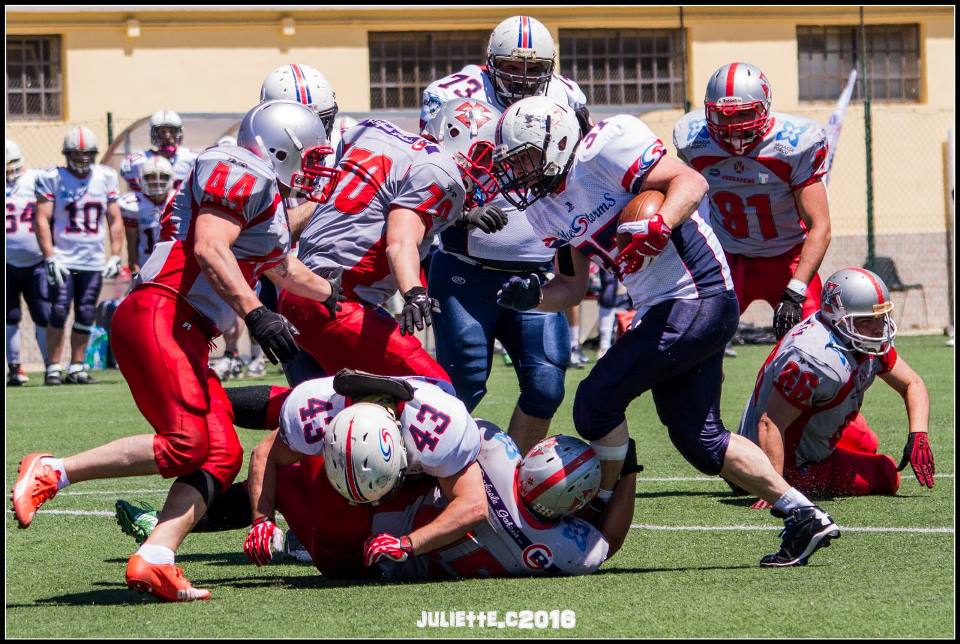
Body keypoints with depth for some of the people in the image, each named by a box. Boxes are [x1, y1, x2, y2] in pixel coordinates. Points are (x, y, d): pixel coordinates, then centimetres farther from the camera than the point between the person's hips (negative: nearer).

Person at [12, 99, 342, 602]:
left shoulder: (269, 200, 26)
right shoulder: (242, 175, -4)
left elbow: (284, 271, 43)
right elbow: (209, 249, -18)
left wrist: (336, 296, 49)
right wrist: (256, 314, -25)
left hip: (185, 335, 11)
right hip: (158, 317, -11)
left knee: (222, 454, 1)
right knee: (185, 444, -20)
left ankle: (153, 560, -10)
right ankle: (51, 472, -14)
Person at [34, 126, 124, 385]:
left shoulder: (105, 178, 7)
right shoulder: (53, 178, -4)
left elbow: (115, 220, 11)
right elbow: (42, 220, -7)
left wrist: (115, 256, 3)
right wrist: (49, 257, -14)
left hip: (93, 261, 4)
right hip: (62, 258, -4)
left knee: (85, 316, 3)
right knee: (59, 313, -11)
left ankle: (76, 368, 11)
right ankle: (53, 368, -4)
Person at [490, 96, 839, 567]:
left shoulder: (600, 151, -14)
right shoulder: (546, 206, 13)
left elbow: (691, 182, -18)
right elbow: (573, 287, 16)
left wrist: (657, 228, -34)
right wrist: (532, 296, -3)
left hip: (697, 296, -10)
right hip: (660, 310, 10)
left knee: (597, 400, -11)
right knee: (699, 440, 12)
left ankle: (599, 508, 7)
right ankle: (803, 516, 18)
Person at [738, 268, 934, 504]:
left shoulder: (870, 342, -6)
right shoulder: (821, 360, -36)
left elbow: (912, 384, 6)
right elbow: (770, 424, -36)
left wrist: (918, 435, -11)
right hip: (794, 464, -9)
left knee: (867, 444, 30)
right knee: (888, 475, 0)